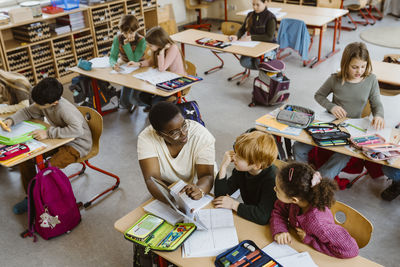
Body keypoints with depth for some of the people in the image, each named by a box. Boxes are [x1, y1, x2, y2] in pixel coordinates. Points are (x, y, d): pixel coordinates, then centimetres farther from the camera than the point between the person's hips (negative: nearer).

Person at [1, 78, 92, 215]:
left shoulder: (64, 109, -32)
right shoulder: (43, 103, -8)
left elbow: (78, 130, -44)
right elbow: (27, 111, 11)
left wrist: (48, 133, -39)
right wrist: (11, 120, -8)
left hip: (77, 144, -8)